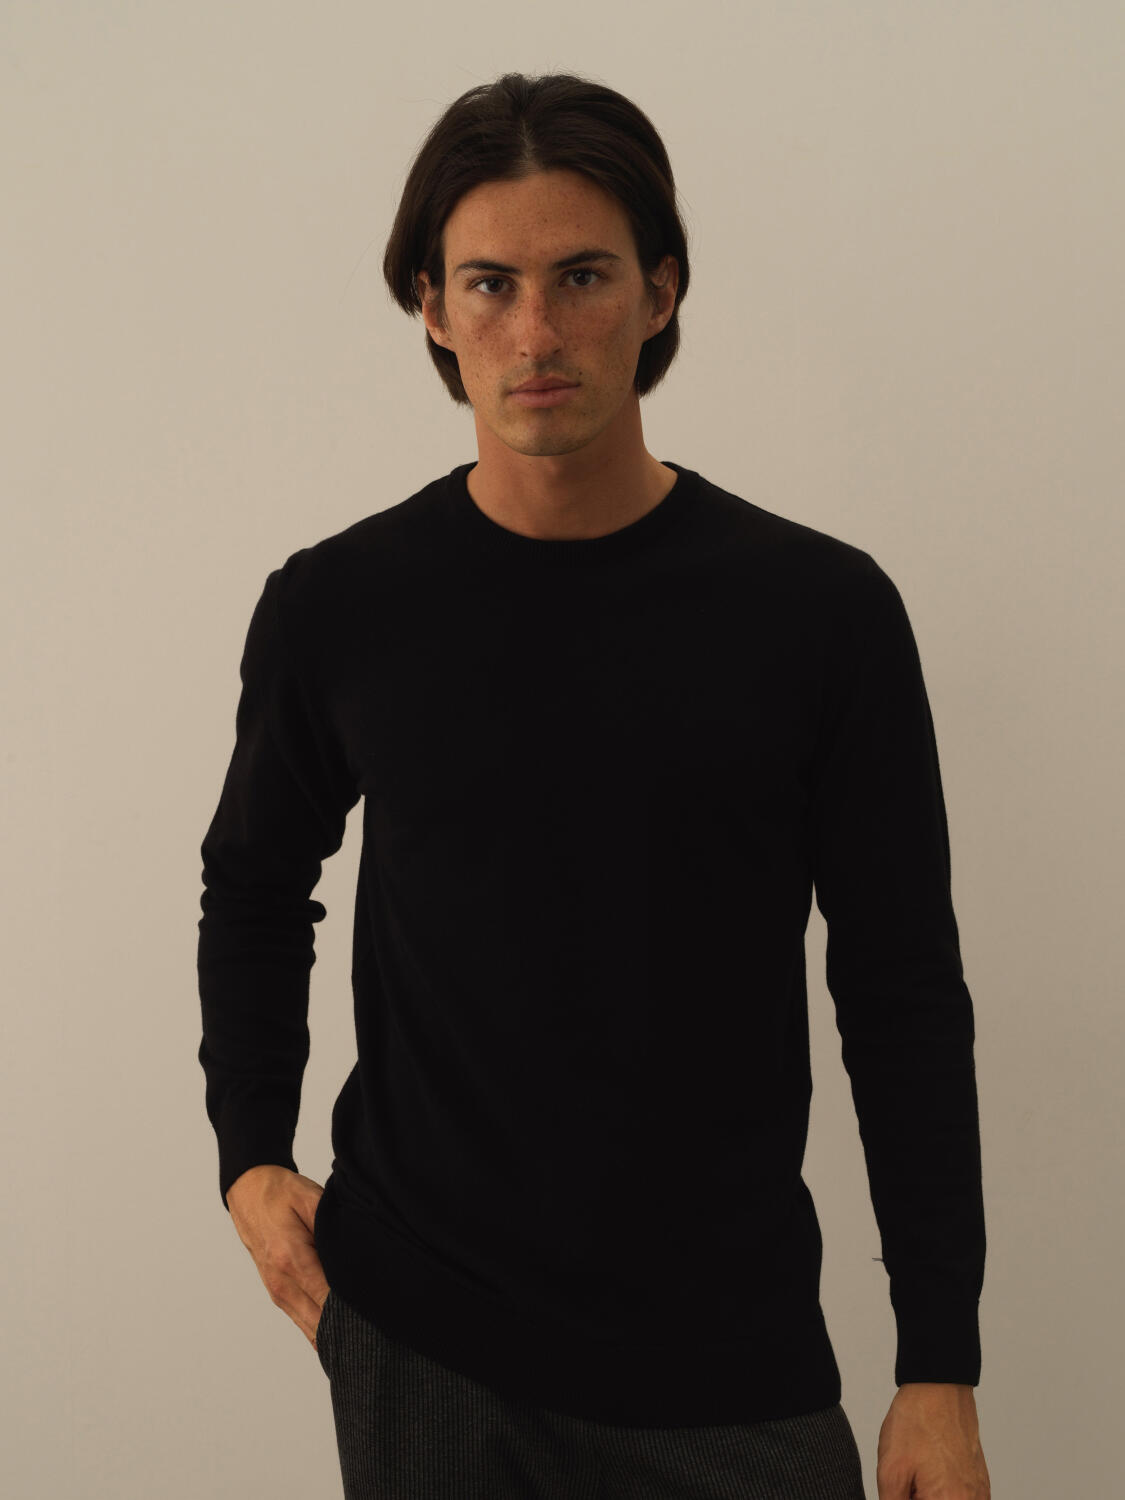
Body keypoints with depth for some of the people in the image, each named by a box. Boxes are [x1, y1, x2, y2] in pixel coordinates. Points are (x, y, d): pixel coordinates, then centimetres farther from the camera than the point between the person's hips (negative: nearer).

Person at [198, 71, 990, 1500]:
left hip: (732, 1364, 0)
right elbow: (254, 887, 14)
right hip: (415, 1341, 1)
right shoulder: (337, 608, -3)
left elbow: (903, 994, -2)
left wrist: (941, 1368, -4)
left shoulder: (821, 612, -7)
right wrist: (250, 1154, 3)